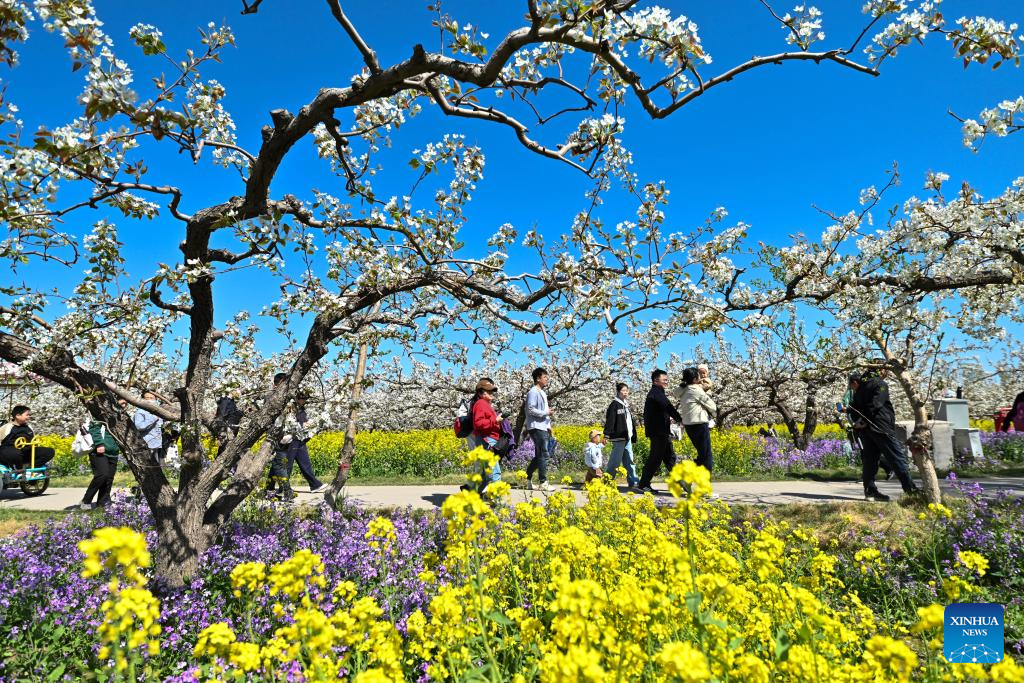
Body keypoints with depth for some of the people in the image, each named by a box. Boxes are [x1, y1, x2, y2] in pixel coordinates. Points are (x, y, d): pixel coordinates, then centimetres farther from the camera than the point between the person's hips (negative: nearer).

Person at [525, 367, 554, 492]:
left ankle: (527, 478, 22)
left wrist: (548, 425, 15)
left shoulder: (542, 393, 21)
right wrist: (546, 413, -15)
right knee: (543, 455, -10)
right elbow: (531, 410, -17)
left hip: (543, 428, 10)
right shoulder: (533, 392, -9)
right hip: (536, 427, -10)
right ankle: (543, 483, -7)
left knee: (539, 455, 12)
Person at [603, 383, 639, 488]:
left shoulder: (626, 404, 19)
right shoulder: (614, 404, -7)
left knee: (629, 460, 7)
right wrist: (606, 434, -21)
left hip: (627, 437, 9)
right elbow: (610, 420, -14)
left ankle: (633, 481, 9)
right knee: (615, 460, -6)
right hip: (618, 436, -8)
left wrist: (633, 435, 26)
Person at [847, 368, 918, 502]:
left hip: (864, 430, 8)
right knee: (897, 457, -4)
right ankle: (910, 489, -6)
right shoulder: (880, 384, -6)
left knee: (870, 459, 7)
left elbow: (854, 406, 16)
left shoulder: (861, 384, 18)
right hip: (880, 427, -7)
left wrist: (857, 421, 8)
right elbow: (875, 404, -17)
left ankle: (870, 491, 7)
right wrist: (863, 420, -17)